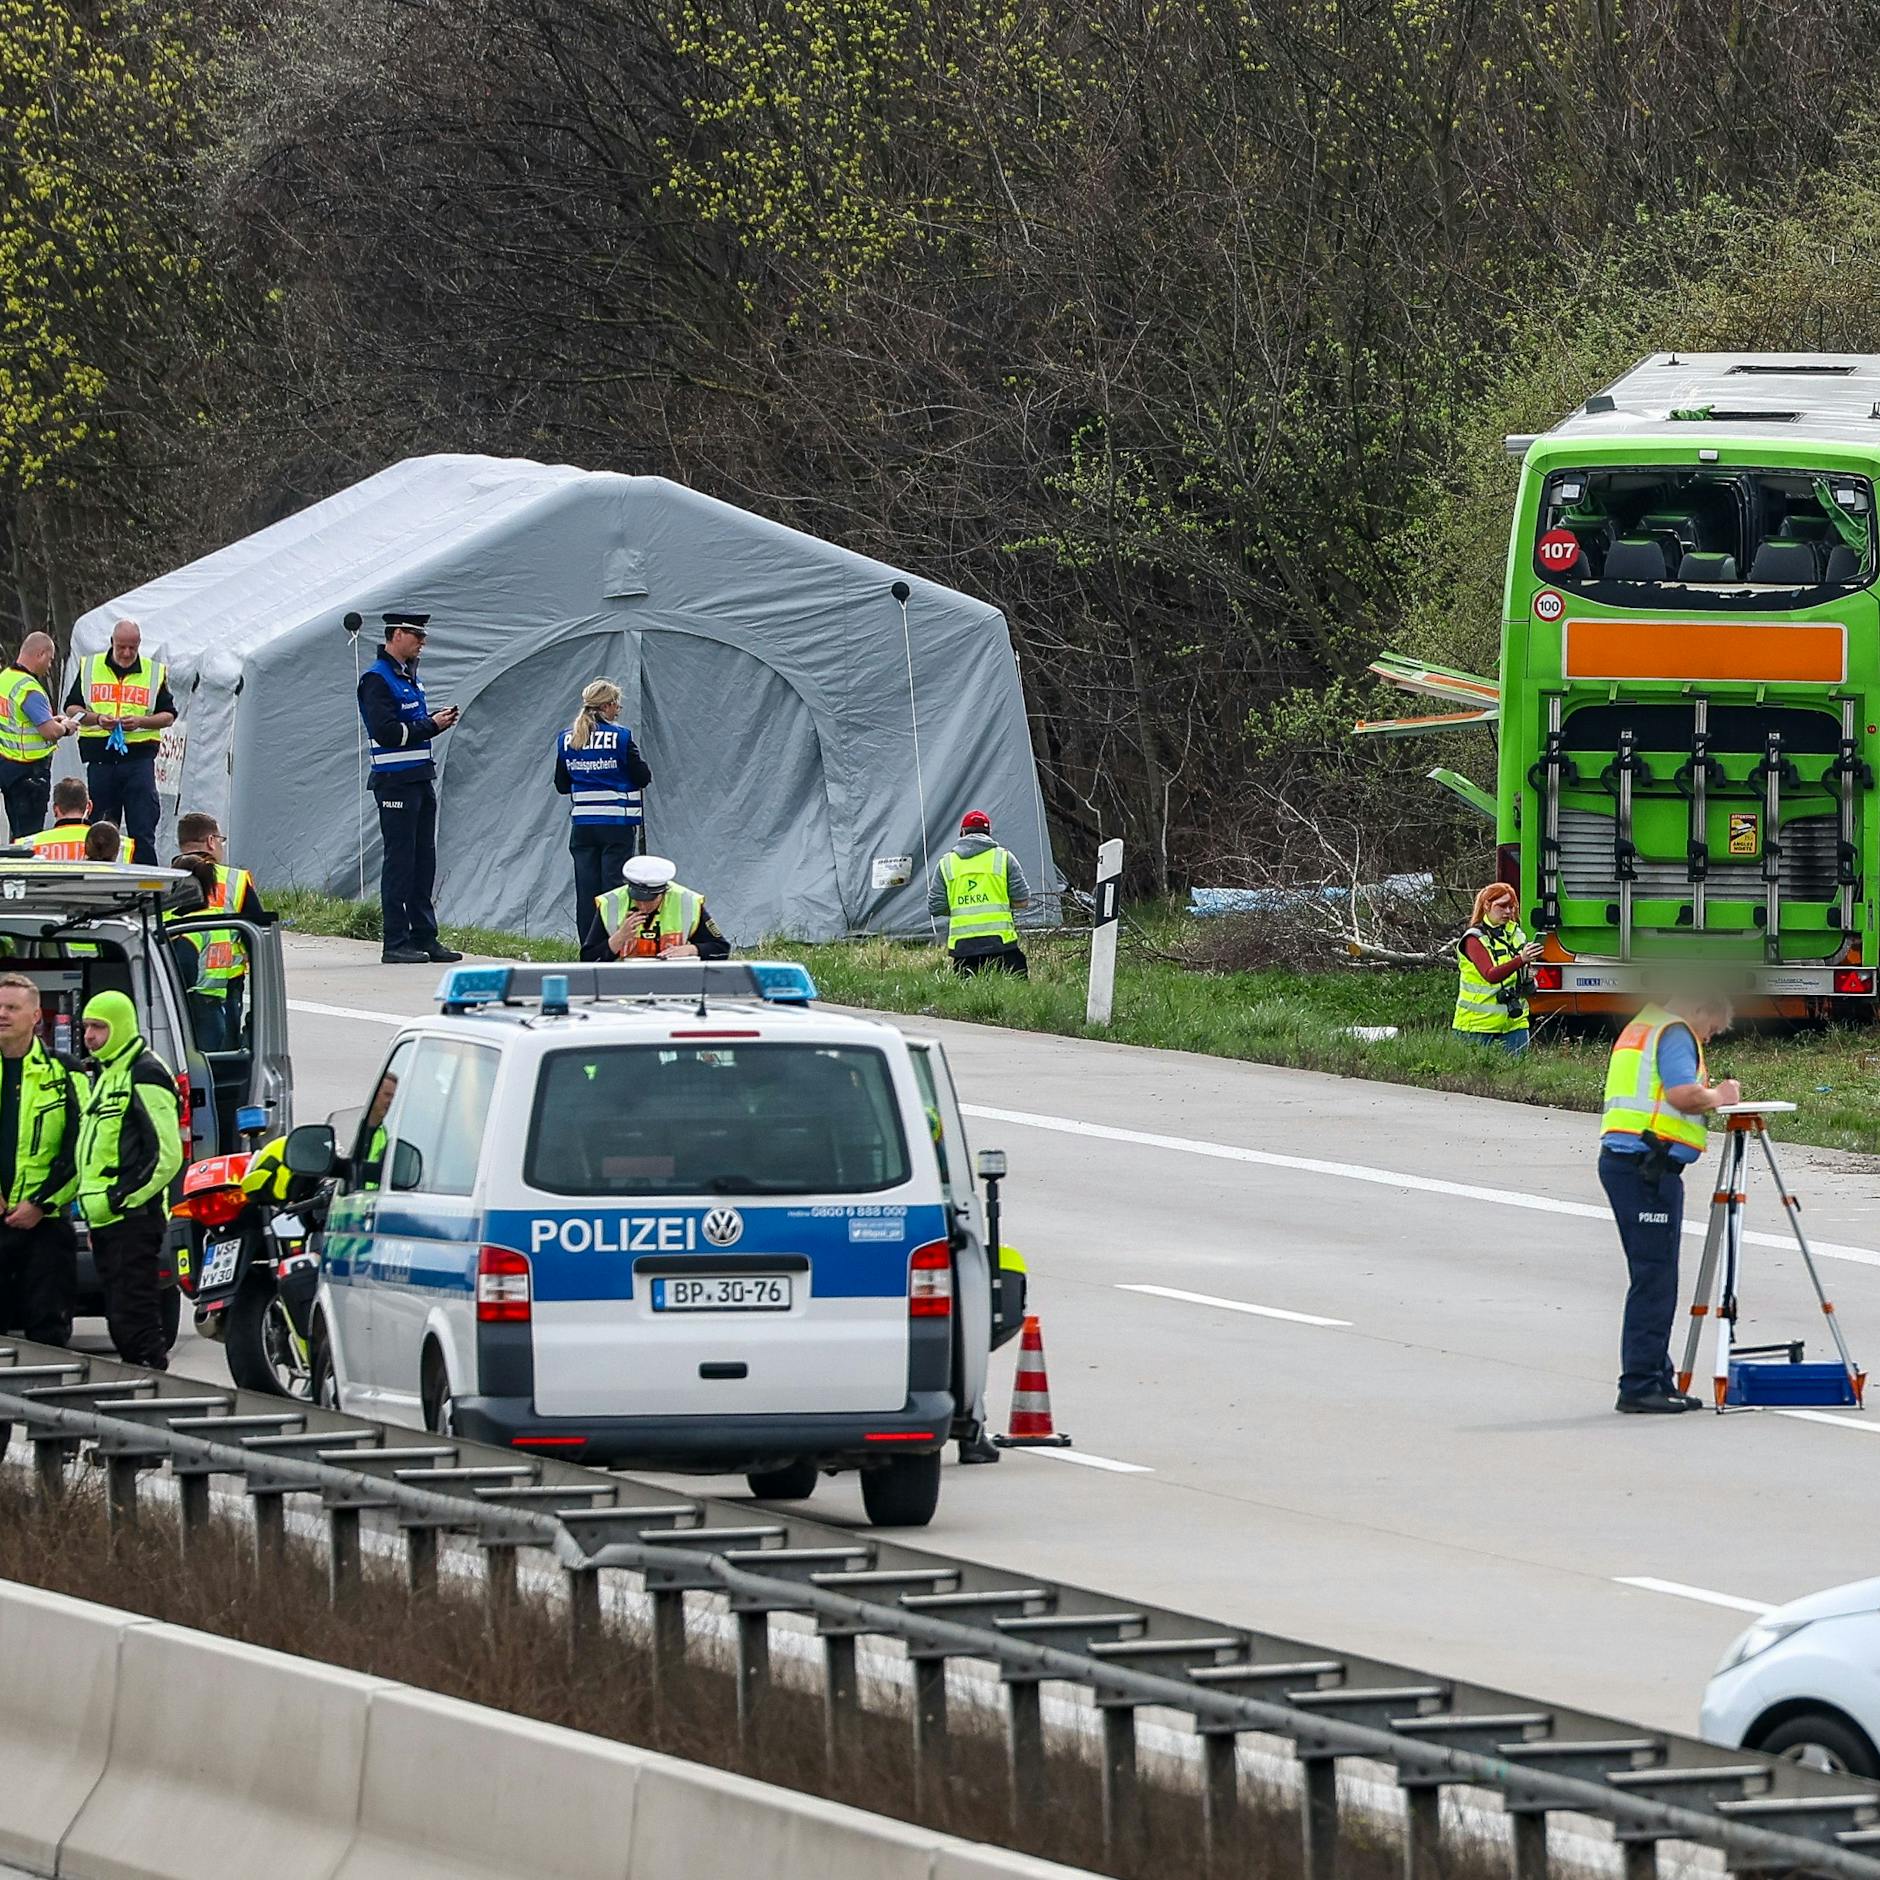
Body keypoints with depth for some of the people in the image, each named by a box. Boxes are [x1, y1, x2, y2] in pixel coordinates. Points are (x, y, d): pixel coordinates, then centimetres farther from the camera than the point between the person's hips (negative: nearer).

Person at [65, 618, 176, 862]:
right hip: (99, 756, 1)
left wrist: (141, 721, -10)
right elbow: (72, 708, 10)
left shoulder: (155, 672, 8)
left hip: (139, 757, -1)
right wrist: (96, 719, -9)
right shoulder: (90, 668, 10)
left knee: (142, 829, -8)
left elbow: (169, 716, 9)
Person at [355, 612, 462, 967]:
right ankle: (395, 944, -5)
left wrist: (437, 719, 4)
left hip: (420, 777, 9)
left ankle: (424, 936, 14)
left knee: (423, 860, 10)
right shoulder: (377, 679, -12)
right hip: (396, 781, -9)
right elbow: (385, 731, -20)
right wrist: (431, 725, -14)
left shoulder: (408, 675, 17)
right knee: (400, 860, -7)